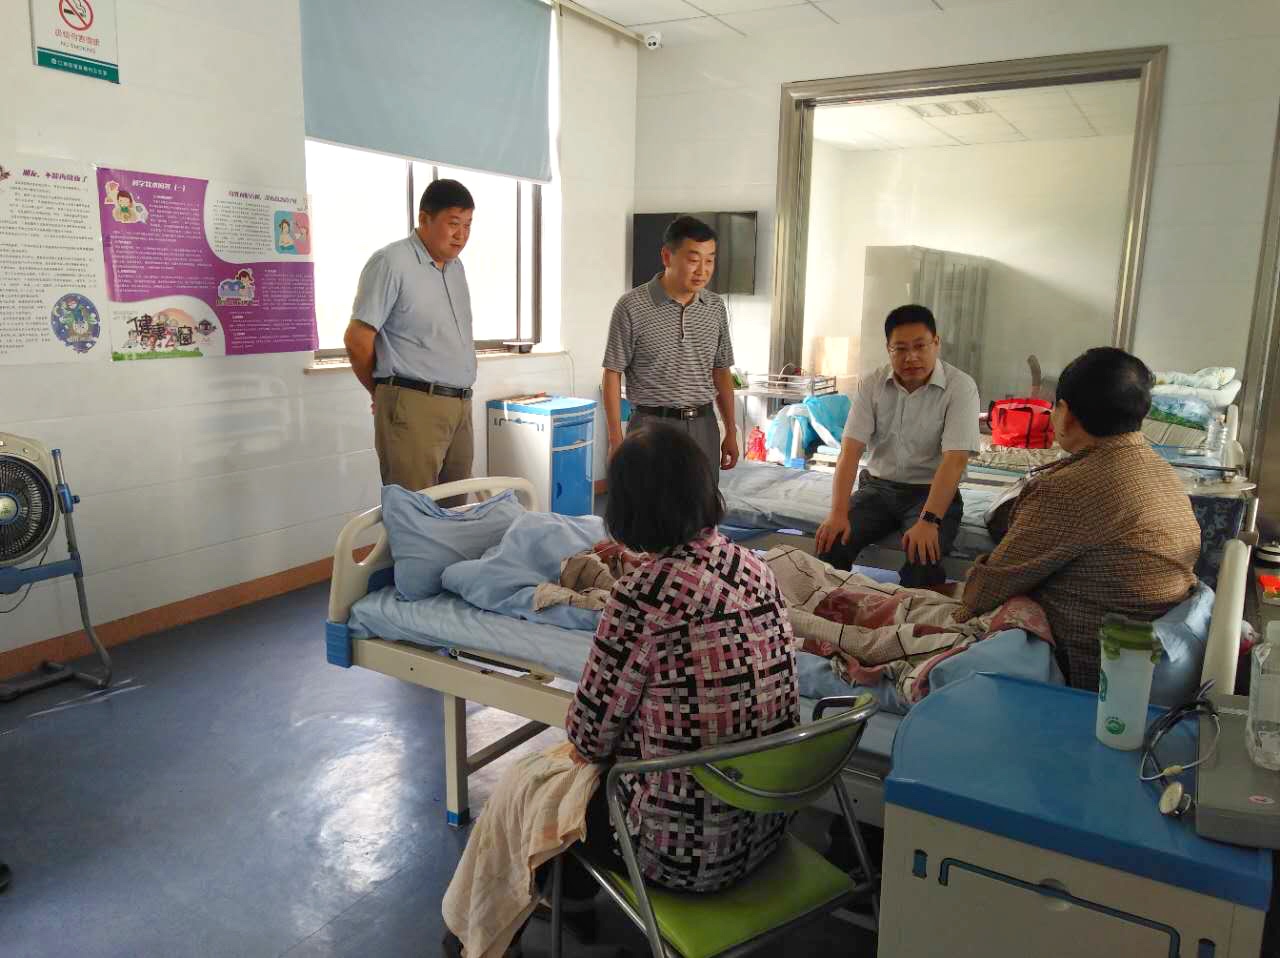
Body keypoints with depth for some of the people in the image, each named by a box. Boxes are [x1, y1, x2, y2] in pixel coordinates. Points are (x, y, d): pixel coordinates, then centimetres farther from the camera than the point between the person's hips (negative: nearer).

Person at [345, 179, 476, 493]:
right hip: (412, 408, -7)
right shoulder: (391, 262, -8)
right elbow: (358, 339, -8)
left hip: (460, 406, 8)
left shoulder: (456, 267, 16)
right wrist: (384, 393, 4)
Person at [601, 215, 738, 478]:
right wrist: (616, 439, -10)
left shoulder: (716, 307, 5)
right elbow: (612, 375, -7)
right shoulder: (632, 307, -10)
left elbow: (721, 372, 13)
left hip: (704, 427, 5)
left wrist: (731, 431, 12)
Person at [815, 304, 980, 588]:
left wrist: (929, 521, -32)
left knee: (923, 557, -30)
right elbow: (850, 450, -9)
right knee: (831, 541, -22)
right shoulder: (871, 384, -1)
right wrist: (838, 513, -22)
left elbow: (954, 460, -20)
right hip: (877, 486, 3)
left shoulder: (960, 387, -11)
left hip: (932, 492, -2)